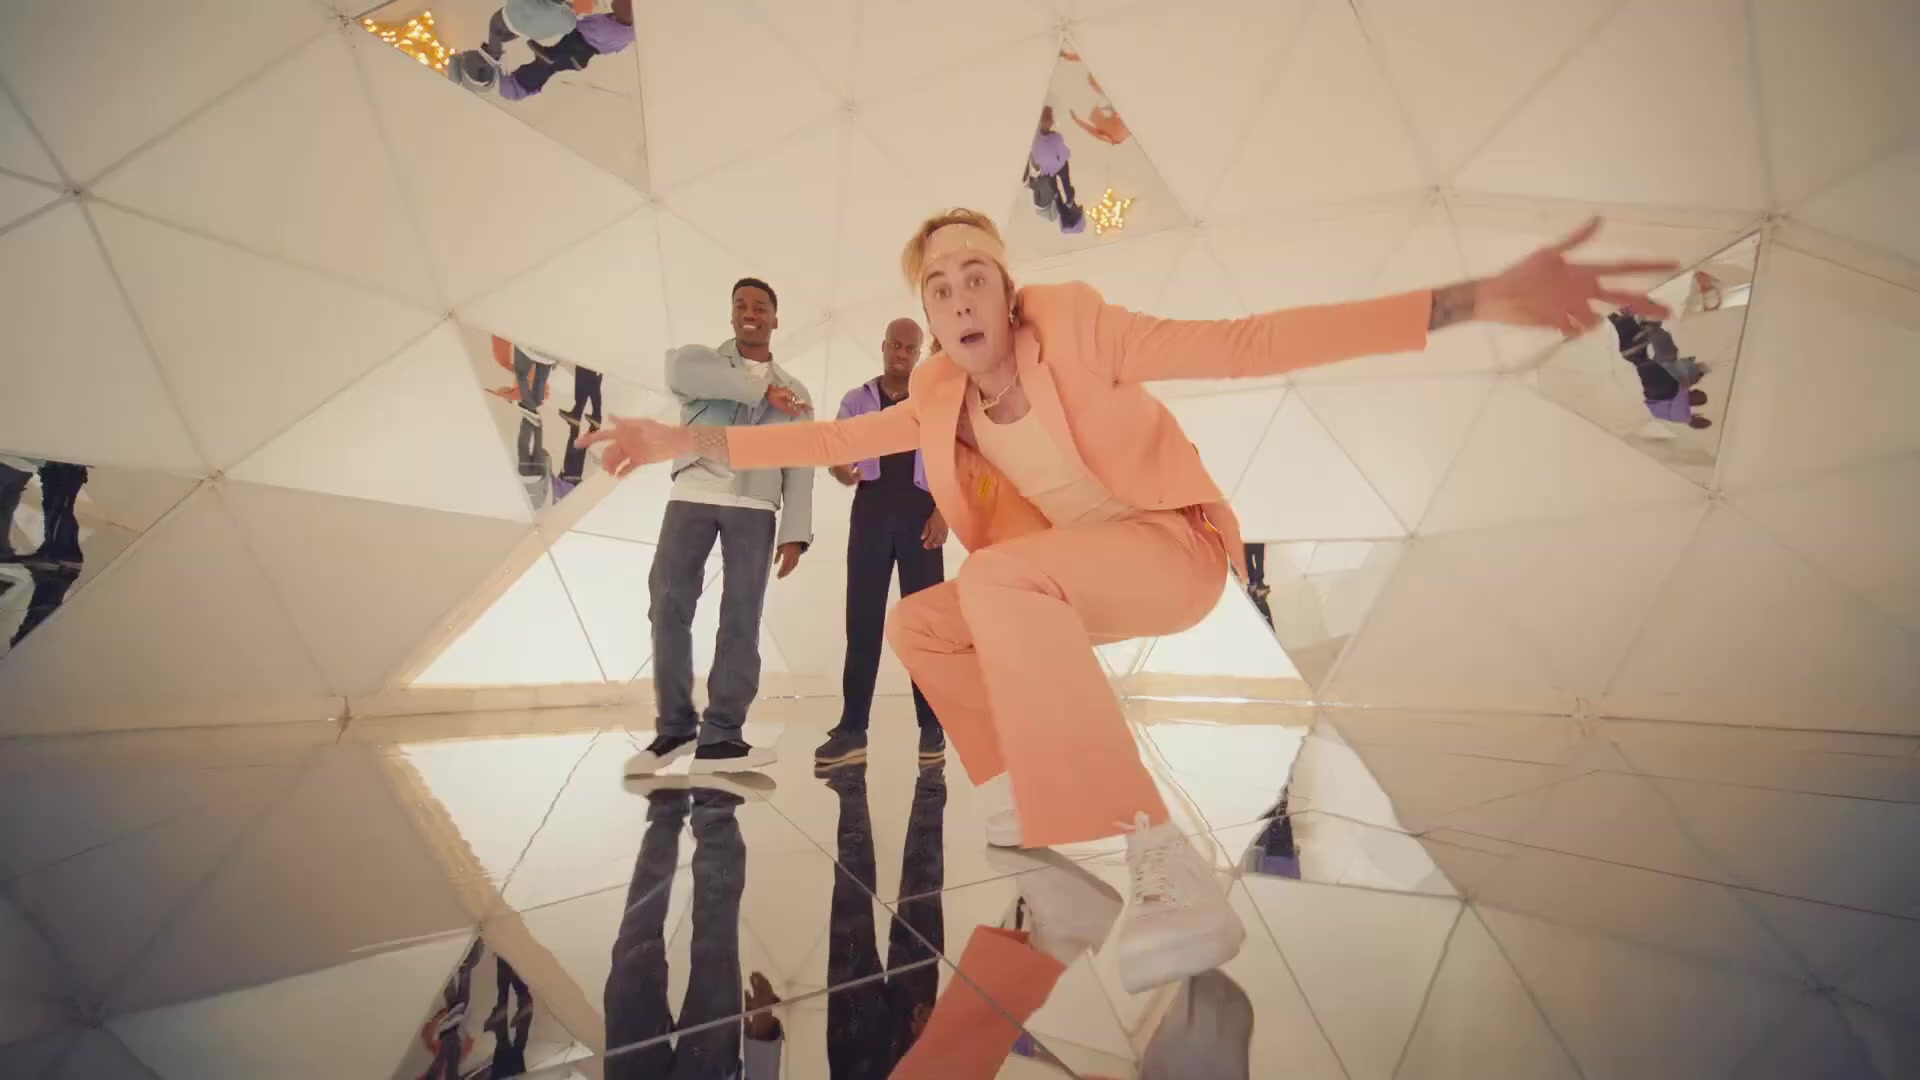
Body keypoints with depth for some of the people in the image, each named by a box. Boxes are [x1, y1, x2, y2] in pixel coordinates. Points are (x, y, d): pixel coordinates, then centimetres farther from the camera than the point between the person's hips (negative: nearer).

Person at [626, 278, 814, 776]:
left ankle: (721, 736, 0)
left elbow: (800, 471, 8)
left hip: (754, 507, 0)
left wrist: (795, 533, -5)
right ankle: (675, 727, 10)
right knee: (668, 608, -3)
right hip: (692, 496, 1)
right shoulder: (700, 359, 16)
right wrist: (761, 389, -12)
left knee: (741, 618, -6)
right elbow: (679, 372, -12)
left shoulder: (794, 393, 17)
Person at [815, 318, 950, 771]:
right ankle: (852, 729, 3)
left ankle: (931, 726, 5)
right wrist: (841, 471, -17)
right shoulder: (856, 400, 13)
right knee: (863, 618, -2)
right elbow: (836, 454, 8)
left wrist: (943, 513, -8)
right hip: (871, 508, 1)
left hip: (920, 510, -1)